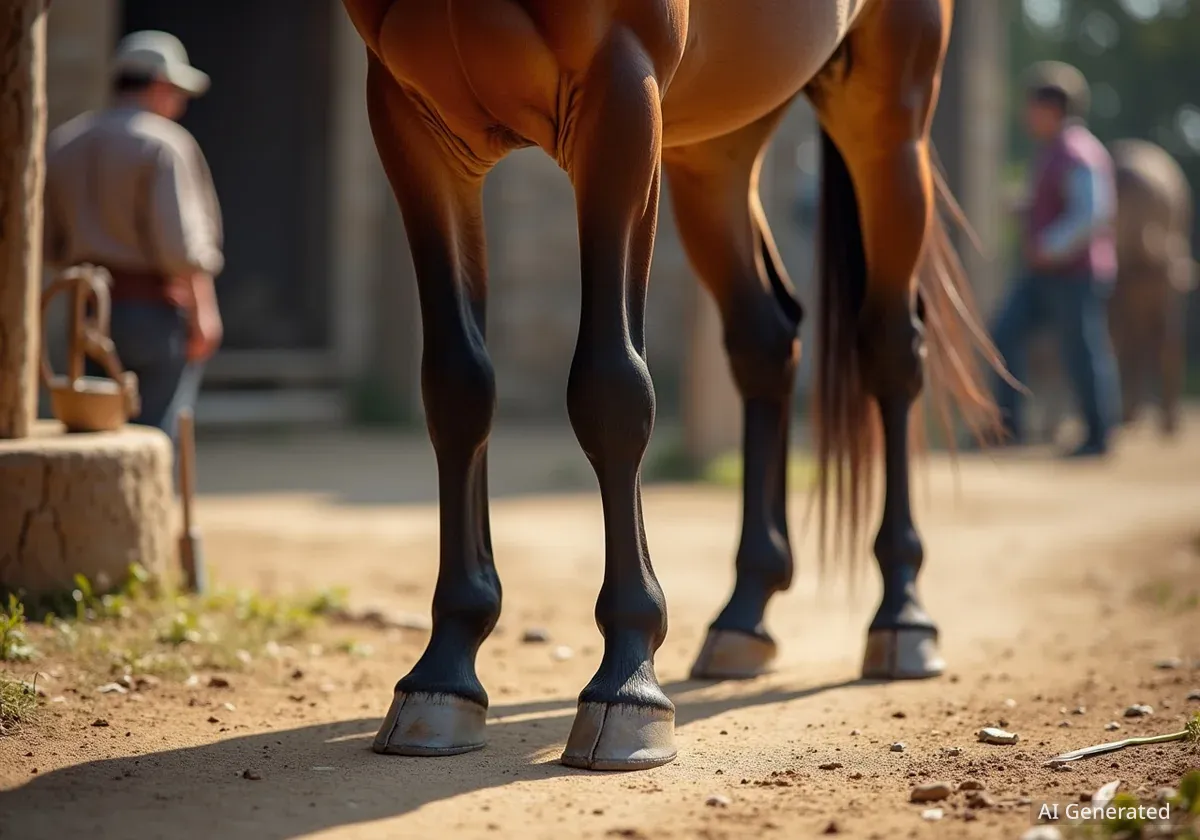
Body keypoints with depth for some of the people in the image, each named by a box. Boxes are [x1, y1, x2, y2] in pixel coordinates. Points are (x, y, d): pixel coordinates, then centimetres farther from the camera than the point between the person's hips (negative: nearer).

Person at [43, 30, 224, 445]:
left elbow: (49, 245, 11)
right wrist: (204, 309, -12)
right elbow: (180, 240, -18)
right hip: (158, 311, -6)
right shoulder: (163, 143, -10)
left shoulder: (62, 142, 10)